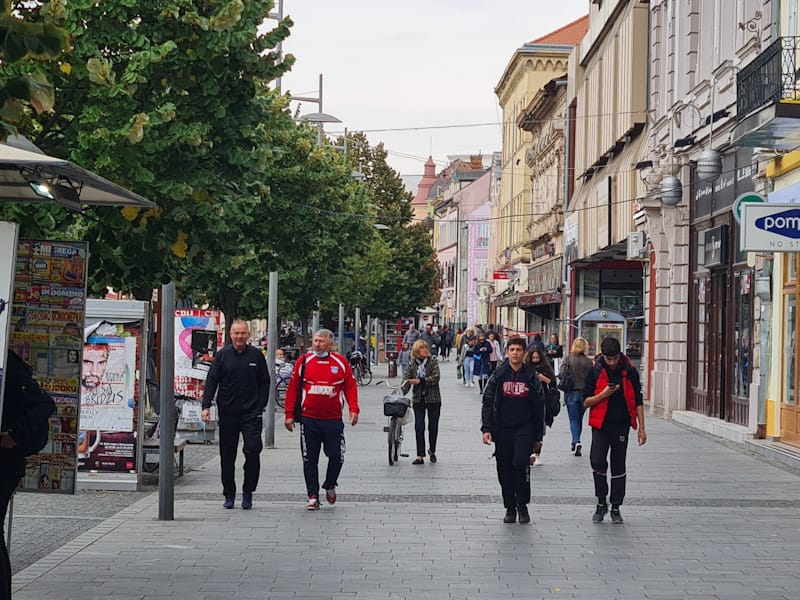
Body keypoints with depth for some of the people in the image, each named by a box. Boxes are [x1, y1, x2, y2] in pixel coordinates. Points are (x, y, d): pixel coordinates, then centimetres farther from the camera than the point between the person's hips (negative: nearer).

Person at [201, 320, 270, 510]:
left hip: (251, 414, -1)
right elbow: (211, 381, 3)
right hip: (227, 414, 1)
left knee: (253, 450, -13)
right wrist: (206, 406, -7)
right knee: (227, 456, 6)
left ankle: (248, 492, 4)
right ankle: (229, 495, 18)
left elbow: (264, 383, 8)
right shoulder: (222, 355, 4)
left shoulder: (256, 356, 5)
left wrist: (261, 407, -1)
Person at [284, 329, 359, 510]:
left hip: (333, 420, 0)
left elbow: (350, 386, 8)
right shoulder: (304, 361, 3)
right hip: (309, 419, 0)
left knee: (336, 456, 1)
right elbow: (292, 388, 5)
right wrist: (289, 414, 1)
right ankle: (313, 496, 11)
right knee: (310, 460, 3)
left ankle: (330, 485, 28)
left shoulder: (341, 362, 4)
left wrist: (353, 409, -5)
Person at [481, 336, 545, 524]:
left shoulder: (531, 376, 3)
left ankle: (522, 505, -4)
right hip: (502, 429, 2)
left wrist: (538, 436, 7)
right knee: (505, 470, 5)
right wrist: (486, 428, -7)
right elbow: (487, 402, 3)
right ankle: (510, 508, 19)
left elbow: (539, 407, 8)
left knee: (521, 463, -19)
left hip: (524, 429, -2)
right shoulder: (499, 375, 3)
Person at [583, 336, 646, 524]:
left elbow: (638, 401, 6)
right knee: (597, 461, -16)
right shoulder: (594, 371, -2)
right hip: (600, 424, -1)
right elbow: (586, 402, 0)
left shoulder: (630, 371, 0)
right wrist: (603, 394, -18)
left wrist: (641, 428, 3)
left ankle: (616, 508, 16)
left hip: (621, 425, 1)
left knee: (618, 466, 6)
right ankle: (601, 503, 1)